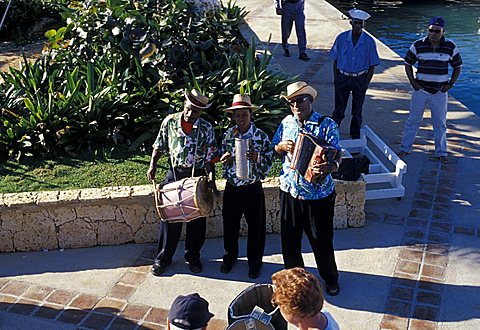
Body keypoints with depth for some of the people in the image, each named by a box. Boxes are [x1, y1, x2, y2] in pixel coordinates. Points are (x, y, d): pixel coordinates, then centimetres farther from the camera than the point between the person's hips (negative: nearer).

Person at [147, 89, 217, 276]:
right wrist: (153, 165, -6)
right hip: (174, 174, 0)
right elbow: (159, 146, 7)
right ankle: (163, 258, 18)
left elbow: (209, 157, -3)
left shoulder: (206, 129, -5)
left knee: (197, 219, 7)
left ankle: (193, 257, 25)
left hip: (197, 176, 0)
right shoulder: (169, 122, -3)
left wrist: (211, 179, -13)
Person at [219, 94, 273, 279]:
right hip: (231, 188, 3)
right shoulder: (228, 135, 1)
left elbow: (269, 164, -7)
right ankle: (230, 256, 37)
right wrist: (224, 159, -10)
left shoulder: (261, 136, -9)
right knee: (230, 224, 15)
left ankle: (255, 261, 28)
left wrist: (258, 158, -28)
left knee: (256, 226, 9)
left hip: (252, 188, -3)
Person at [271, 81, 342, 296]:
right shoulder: (286, 123, 3)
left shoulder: (327, 124, -10)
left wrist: (330, 166, -39)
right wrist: (282, 146, -10)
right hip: (290, 190, 4)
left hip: (318, 194, -3)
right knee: (289, 238, 14)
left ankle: (330, 278, 35)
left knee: (322, 240, 10)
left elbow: (337, 156, -16)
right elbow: (274, 149, 14)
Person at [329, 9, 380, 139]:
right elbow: (335, 60, 2)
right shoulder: (341, 38, -6)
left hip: (360, 79, 0)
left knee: (357, 111, 12)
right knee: (338, 110, 2)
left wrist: (365, 84, -6)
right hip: (343, 77, 0)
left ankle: (355, 138, 25)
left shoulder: (369, 42, -8)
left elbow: (372, 66, -2)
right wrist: (336, 79, -2)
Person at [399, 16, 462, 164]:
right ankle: (405, 148, 20)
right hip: (421, 90, -1)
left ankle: (441, 152, 22)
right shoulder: (418, 45, -6)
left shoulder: (450, 47, -4)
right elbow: (408, 63, 5)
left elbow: (457, 66, 8)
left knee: (440, 124, 10)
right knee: (413, 120, 8)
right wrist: (413, 82, -4)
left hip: (440, 92, 1)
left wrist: (450, 84, -2)